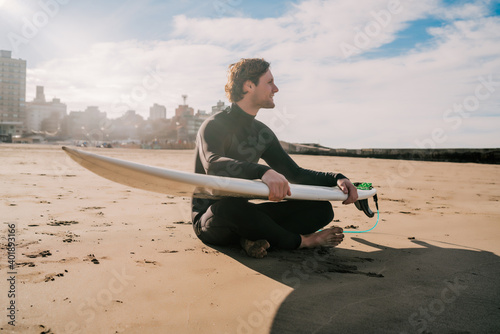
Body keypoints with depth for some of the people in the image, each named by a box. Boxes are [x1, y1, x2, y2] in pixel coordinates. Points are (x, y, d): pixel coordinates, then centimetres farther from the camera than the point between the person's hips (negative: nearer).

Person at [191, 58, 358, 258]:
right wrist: (263, 171, -50)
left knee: (322, 209, -4)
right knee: (229, 206, -43)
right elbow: (213, 165, -33)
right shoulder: (214, 126, -12)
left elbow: (294, 173, 13)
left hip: (242, 214, 6)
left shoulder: (263, 133, 10)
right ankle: (298, 241, -18)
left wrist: (336, 179, -3)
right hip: (209, 220, -6)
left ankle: (256, 237, -23)